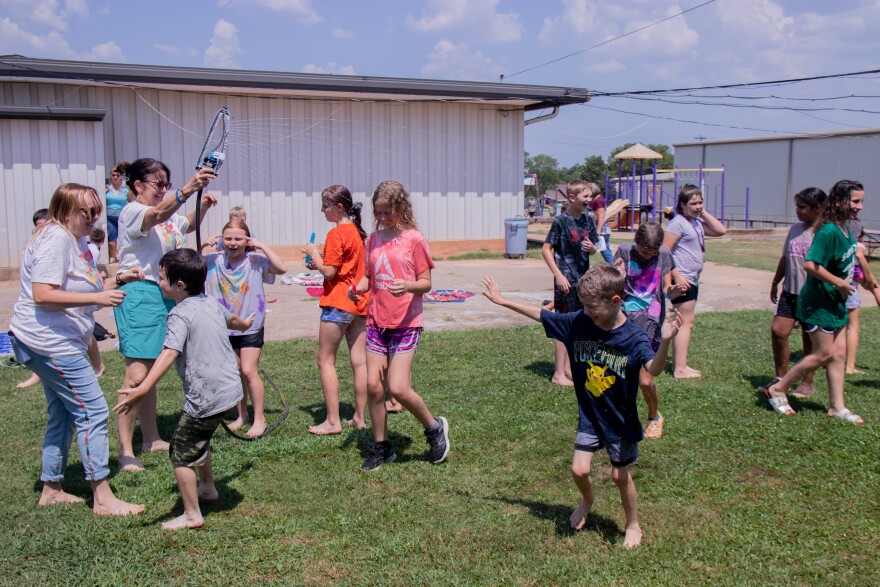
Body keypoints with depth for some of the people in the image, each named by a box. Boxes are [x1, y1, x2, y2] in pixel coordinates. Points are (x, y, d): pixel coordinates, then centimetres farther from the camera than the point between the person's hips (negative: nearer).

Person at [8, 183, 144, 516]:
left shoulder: (77, 241, 16)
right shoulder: (55, 239, -16)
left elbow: (82, 289, 22)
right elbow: (43, 295, -25)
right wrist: (97, 297, -28)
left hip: (60, 343, 11)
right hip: (49, 343, -11)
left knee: (63, 415, 17)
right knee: (93, 411, -10)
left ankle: (51, 490, 28)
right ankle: (103, 498, -5)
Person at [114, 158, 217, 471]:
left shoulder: (168, 214, 17)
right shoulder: (132, 211, -9)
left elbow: (188, 224, 37)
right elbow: (158, 215, -32)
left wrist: (202, 206, 15)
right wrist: (187, 190, -48)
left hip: (164, 295, 9)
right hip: (139, 295, -9)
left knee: (151, 371, 15)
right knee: (136, 375, -11)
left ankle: (151, 438, 25)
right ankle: (125, 450, -6)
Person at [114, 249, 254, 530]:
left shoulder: (180, 314, -16)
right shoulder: (212, 304, 10)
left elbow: (169, 354, -32)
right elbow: (231, 319, 34)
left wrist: (143, 389, -43)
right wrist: (244, 324, 59)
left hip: (206, 396, -9)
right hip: (230, 388, 9)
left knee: (181, 452, 3)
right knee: (199, 441, 30)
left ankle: (192, 515, 9)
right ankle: (207, 487, 49)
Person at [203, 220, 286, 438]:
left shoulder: (256, 261, -12)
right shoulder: (213, 261, -3)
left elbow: (281, 268, -26)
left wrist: (261, 246, -21)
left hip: (251, 326, -4)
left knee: (249, 371, -11)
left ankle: (259, 419, 2)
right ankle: (242, 415, 29)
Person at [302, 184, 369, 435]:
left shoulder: (336, 234, -14)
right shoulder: (358, 232, 13)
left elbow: (329, 272, -16)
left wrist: (314, 254, -2)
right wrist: (319, 265, 13)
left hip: (338, 303, -8)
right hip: (360, 302, 8)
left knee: (325, 361, 1)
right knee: (359, 361, 8)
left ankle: (333, 421, 0)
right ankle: (359, 417, 13)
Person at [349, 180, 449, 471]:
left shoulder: (414, 239, -6)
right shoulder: (374, 239, 10)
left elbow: (426, 283, -6)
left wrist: (407, 286, -27)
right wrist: (359, 287, -4)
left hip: (406, 323, -5)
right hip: (377, 321, 5)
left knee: (398, 388, -11)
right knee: (373, 386, 3)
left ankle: (435, 427, 16)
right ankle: (381, 447, 19)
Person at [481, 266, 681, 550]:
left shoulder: (634, 338, -22)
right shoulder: (577, 322, -11)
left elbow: (654, 369, -39)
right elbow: (540, 315, 1)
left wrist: (665, 342, -58)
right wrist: (502, 301, 5)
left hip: (621, 420, -3)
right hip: (589, 416, 3)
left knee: (620, 475, 7)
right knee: (579, 470, 0)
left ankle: (633, 525, 34)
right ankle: (587, 500, 37)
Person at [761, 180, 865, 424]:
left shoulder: (846, 231, 7)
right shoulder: (828, 232, -22)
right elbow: (810, 265, -30)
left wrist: (846, 281, 9)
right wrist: (840, 283, -20)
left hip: (836, 303, 9)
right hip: (819, 302, -9)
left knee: (839, 353, 9)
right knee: (824, 354, -3)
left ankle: (837, 406, 17)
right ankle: (777, 389, 9)